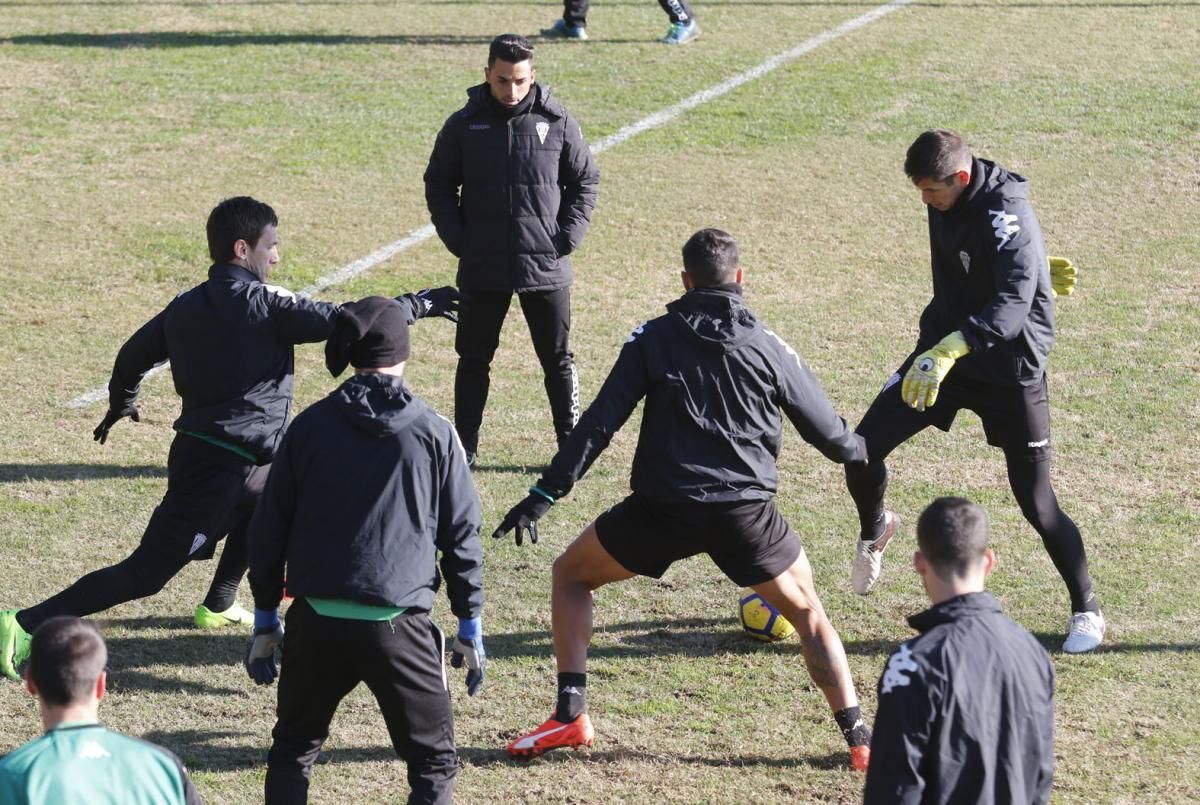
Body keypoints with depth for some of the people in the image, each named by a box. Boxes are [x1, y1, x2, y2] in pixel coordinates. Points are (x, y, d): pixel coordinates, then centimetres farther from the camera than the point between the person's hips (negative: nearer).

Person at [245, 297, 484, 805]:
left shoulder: (310, 426, 5)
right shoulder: (433, 433, 0)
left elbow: (268, 528, 7)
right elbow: (461, 534, 3)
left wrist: (265, 622, 16)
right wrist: (470, 628, 12)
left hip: (314, 622, 2)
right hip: (397, 626, -2)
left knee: (293, 748, 22)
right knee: (434, 762, 9)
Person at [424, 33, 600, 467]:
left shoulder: (557, 123, -3)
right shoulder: (464, 125, -2)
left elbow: (585, 182, 5)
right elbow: (438, 186, 7)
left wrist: (567, 239, -5)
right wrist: (458, 241, -4)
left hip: (546, 268, 0)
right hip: (481, 270, 1)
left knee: (558, 361, 8)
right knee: (474, 360, 9)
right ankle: (464, 447, 18)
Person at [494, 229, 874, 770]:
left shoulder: (654, 338, 4)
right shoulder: (769, 348, 7)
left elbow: (600, 423, -3)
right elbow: (827, 431, 11)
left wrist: (544, 494, -2)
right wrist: (858, 451, 35)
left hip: (663, 508, -1)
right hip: (746, 510, 1)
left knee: (571, 574, 21)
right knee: (808, 614, 21)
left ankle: (570, 716, 10)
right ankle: (859, 739, 9)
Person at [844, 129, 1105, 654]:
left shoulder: (1007, 215, -26)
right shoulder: (947, 203, -2)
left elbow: (1013, 305, -39)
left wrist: (951, 349, -51)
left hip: (1011, 368, -6)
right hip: (943, 350, 6)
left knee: (1035, 503, -3)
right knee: (862, 450, -7)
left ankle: (1086, 611, 17)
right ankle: (874, 530, 26)